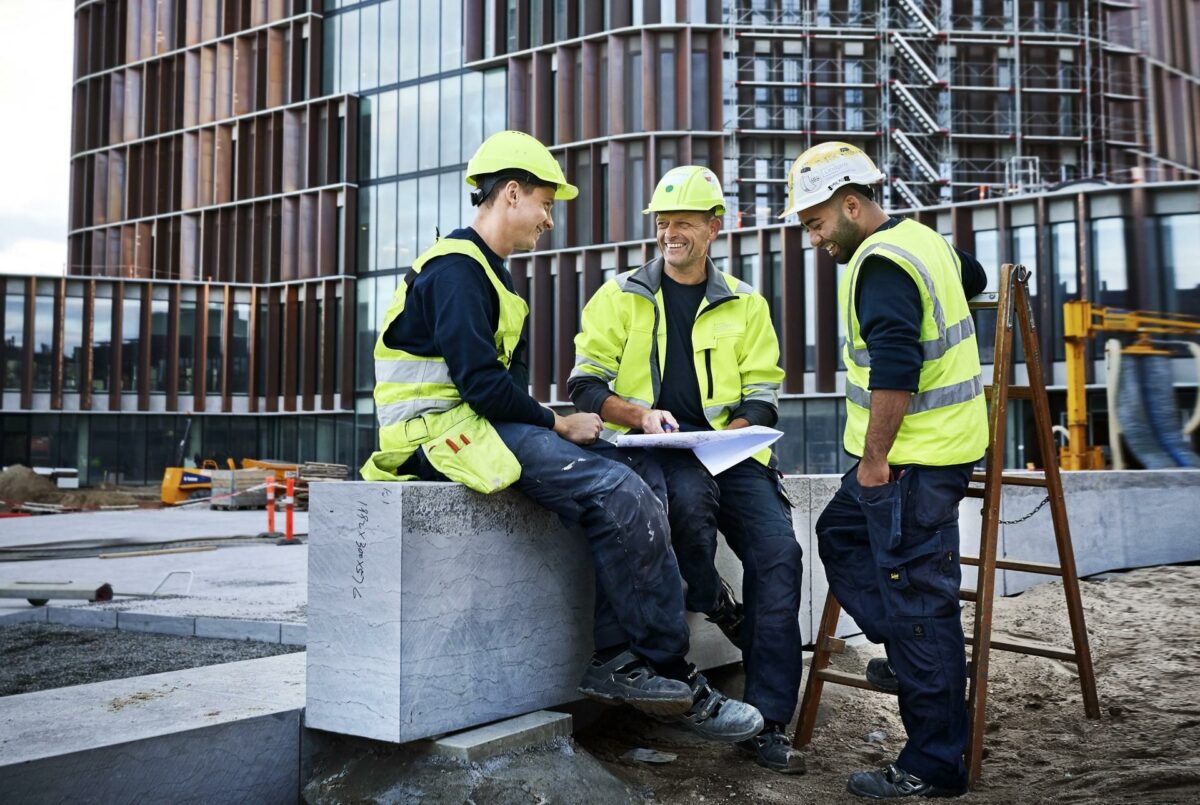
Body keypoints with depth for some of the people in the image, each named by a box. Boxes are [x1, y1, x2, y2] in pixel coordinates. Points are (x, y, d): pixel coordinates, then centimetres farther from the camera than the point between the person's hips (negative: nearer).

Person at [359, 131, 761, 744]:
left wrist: (551, 426, 3)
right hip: (448, 429, -10)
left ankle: (616, 658, -8)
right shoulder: (456, 267, -10)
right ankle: (671, 675, -11)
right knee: (622, 495, -22)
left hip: (477, 422, 10)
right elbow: (478, 380, -20)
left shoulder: (485, 272, 24)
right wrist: (558, 425, -10)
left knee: (622, 494, -6)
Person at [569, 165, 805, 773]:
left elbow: (761, 398, 9)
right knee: (689, 494, -38)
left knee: (778, 554, -19)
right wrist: (640, 415, -16)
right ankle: (713, 604, -5)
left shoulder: (745, 305, 14)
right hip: (651, 448, -2)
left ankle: (767, 724, -11)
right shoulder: (620, 297, 9)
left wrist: (724, 437, -12)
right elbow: (586, 386, 4)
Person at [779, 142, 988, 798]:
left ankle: (933, 768, 5)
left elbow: (893, 372, -26)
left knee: (917, 598, -4)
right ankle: (914, 660, 24)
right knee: (840, 535, 23)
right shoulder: (924, 240, 15)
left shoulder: (881, 263, -17)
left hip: (914, 461, -11)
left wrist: (873, 459, -18)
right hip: (931, 445, 11)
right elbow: (970, 276, 37)